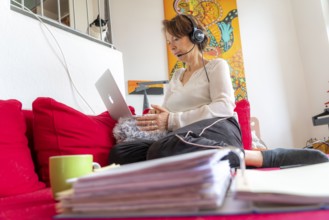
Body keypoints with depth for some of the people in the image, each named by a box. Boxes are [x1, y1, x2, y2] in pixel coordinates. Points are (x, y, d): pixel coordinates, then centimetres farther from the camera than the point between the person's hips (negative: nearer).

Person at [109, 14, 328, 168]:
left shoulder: (216, 65, 12)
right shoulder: (176, 77, 31)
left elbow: (224, 107, -6)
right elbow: (166, 114, 22)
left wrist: (173, 120, -13)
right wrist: (156, 119, -4)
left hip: (218, 128, -7)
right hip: (187, 137, 7)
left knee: (160, 151, -41)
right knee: (118, 153, -21)